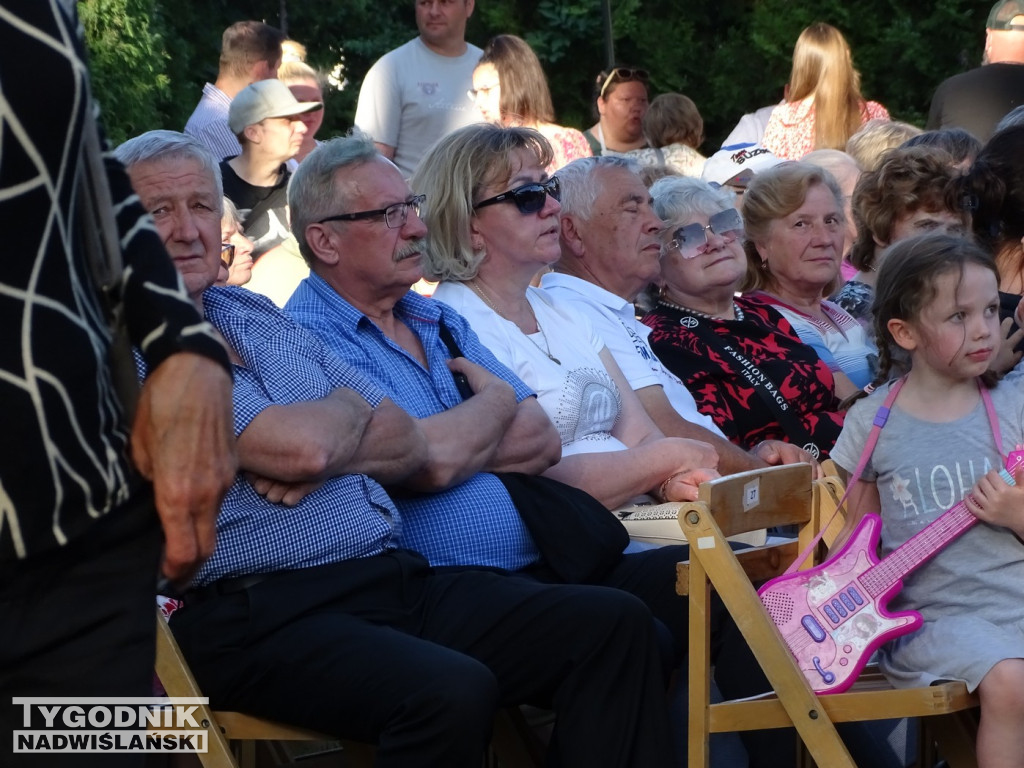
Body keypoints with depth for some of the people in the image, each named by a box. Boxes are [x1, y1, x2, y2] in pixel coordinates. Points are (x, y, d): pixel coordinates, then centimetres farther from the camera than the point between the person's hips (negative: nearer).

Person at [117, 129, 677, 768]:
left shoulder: (257, 315, 21)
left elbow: (412, 446, 16)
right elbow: (300, 446, -17)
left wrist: (322, 461, -4)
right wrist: (348, 411, 6)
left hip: (394, 580, 8)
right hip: (263, 614, -8)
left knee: (613, 623, -6)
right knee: (451, 691, -35)